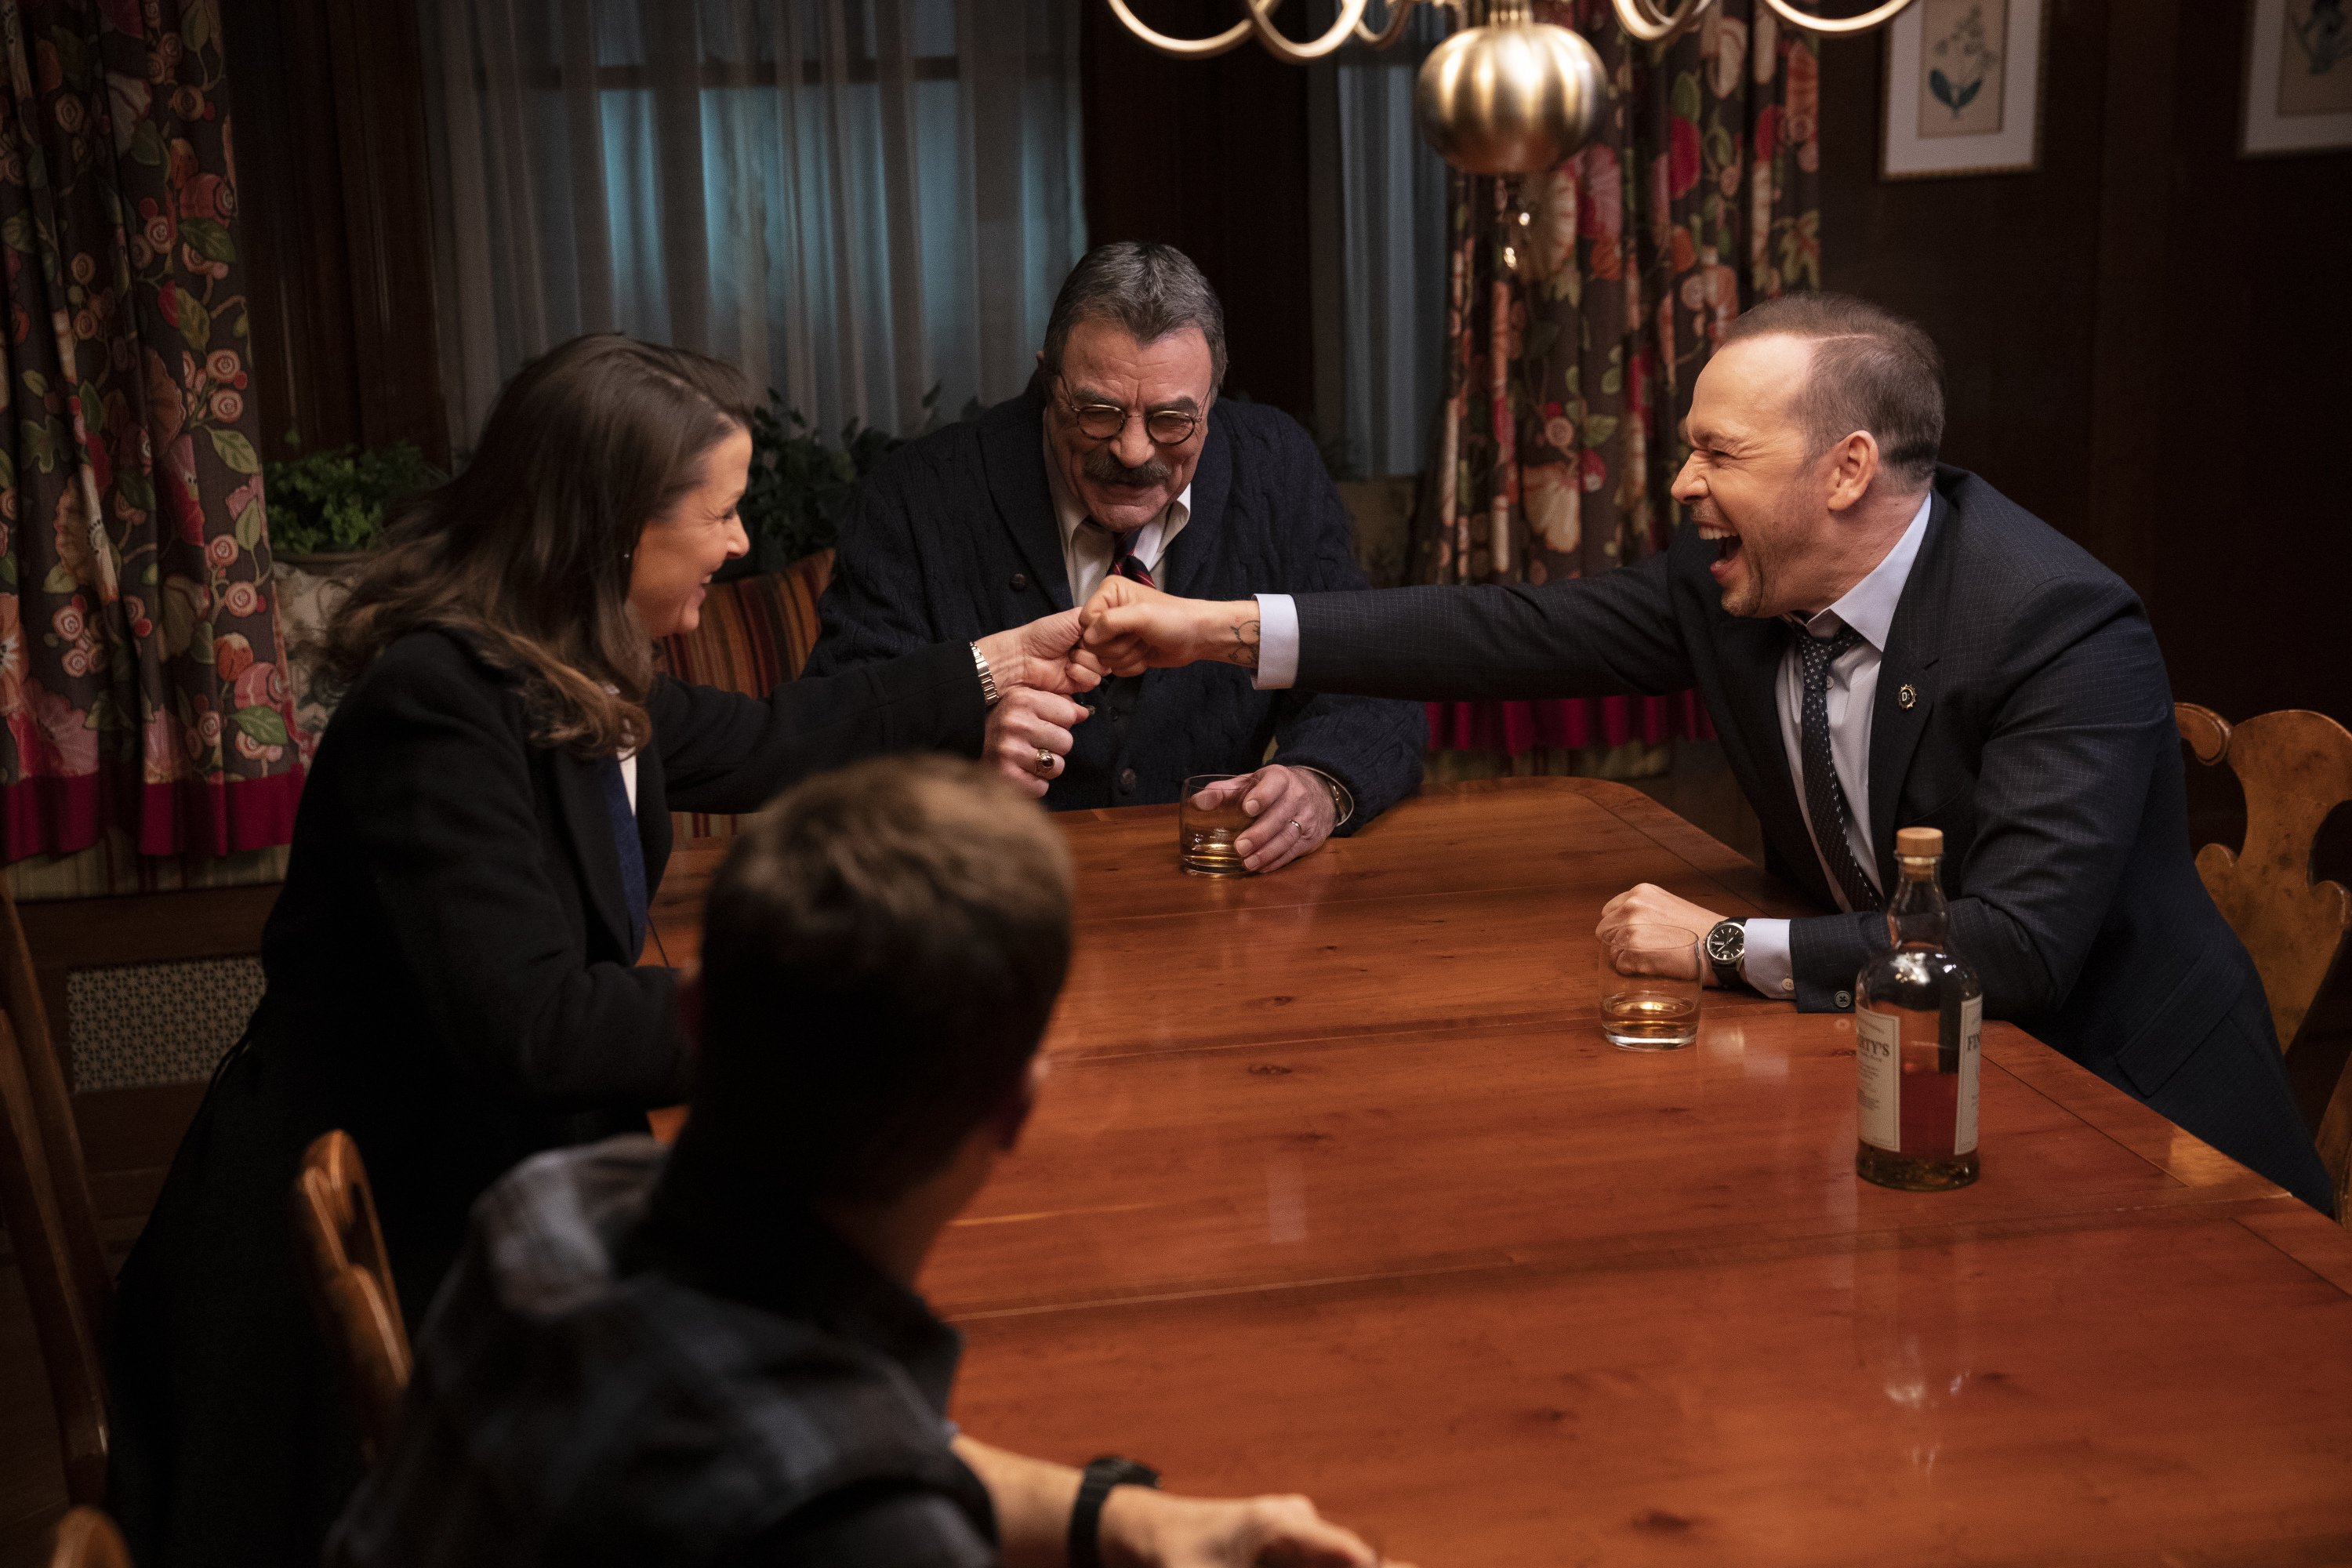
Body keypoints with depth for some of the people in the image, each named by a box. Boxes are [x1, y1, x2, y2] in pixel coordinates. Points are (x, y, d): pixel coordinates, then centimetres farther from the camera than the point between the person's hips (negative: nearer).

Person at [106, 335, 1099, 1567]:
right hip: (369, 1241, -8)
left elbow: (760, 745, 23)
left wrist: (991, 672, 25)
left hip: (505, 1167, 8)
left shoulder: (579, 677, 3)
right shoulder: (438, 703, -24)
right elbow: (527, 1025, -30)